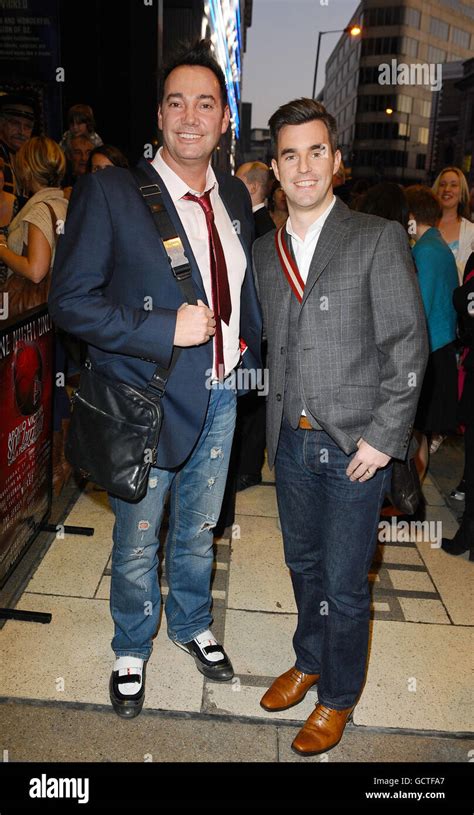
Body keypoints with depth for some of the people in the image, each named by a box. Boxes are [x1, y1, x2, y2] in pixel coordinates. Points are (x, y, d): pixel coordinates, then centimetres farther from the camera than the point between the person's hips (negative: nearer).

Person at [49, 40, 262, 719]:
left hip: (221, 398, 5)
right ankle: (132, 650, 42)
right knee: (137, 544, 14)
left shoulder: (235, 198, 6)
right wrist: (165, 329, -23)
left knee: (198, 531, 23)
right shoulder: (108, 192, -12)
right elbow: (69, 299, -15)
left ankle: (191, 624, 50)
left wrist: (248, 345, 4)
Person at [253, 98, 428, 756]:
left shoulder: (378, 239, -7)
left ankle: (338, 699, 31)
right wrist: (278, 424, 7)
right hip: (291, 440, 5)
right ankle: (309, 661, 45)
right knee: (303, 565, 21)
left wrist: (383, 436, -14)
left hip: (356, 443, -5)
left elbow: (408, 345, -9)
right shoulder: (266, 250, 9)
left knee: (344, 583, 7)